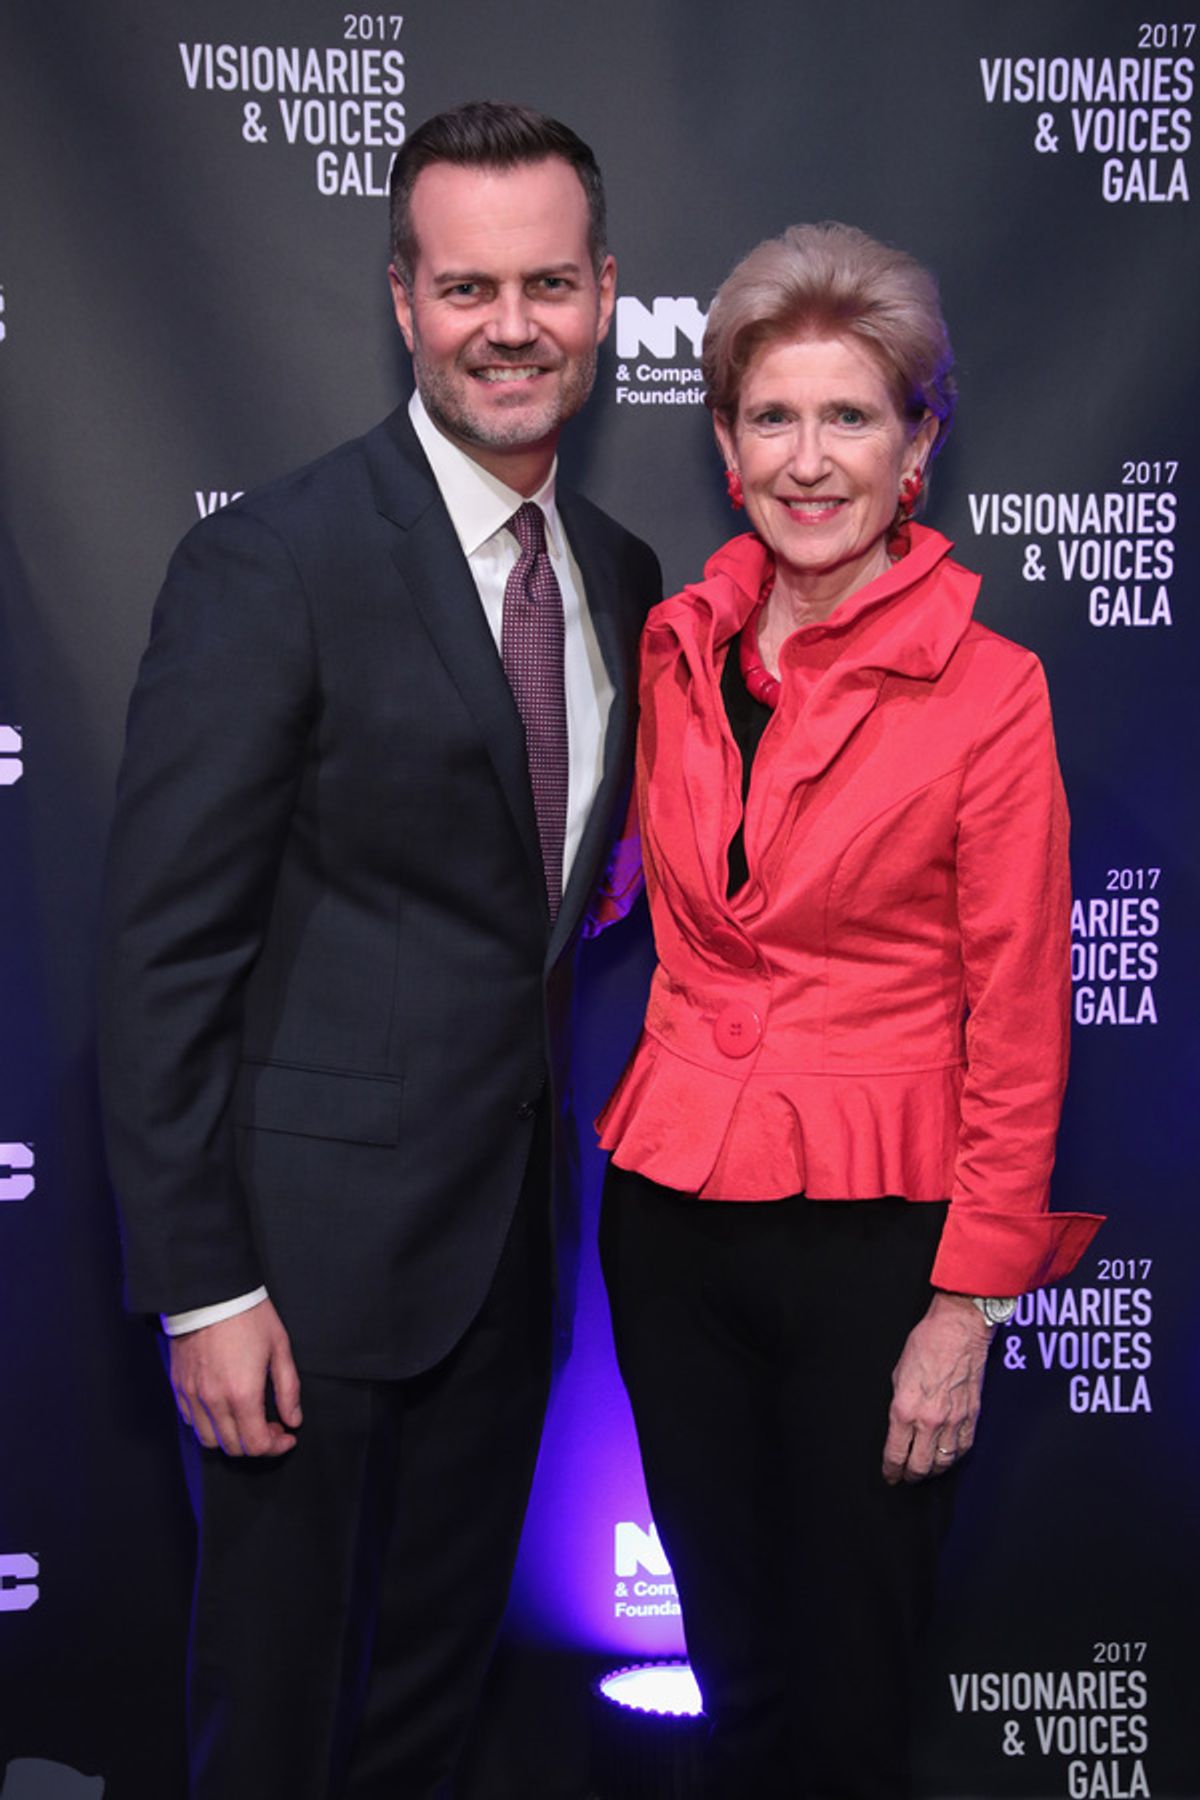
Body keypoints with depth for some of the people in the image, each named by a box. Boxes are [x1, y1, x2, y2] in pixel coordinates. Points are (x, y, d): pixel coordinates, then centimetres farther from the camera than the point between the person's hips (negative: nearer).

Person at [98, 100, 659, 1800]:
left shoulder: (620, 574, 5)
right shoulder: (267, 565, -16)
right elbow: (161, 955, -16)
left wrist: (563, 1132, 5)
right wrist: (201, 1289, -16)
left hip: (510, 1235, 6)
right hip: (313, 1247, -6)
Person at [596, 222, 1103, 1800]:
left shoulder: (987, 688, -11)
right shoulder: (676, 647, 2)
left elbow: (1017, 1025, -9)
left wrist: (969, 1301, -9)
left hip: (873, 1230, -4)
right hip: (671, 1201, 4)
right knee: (728, 1649, 19)